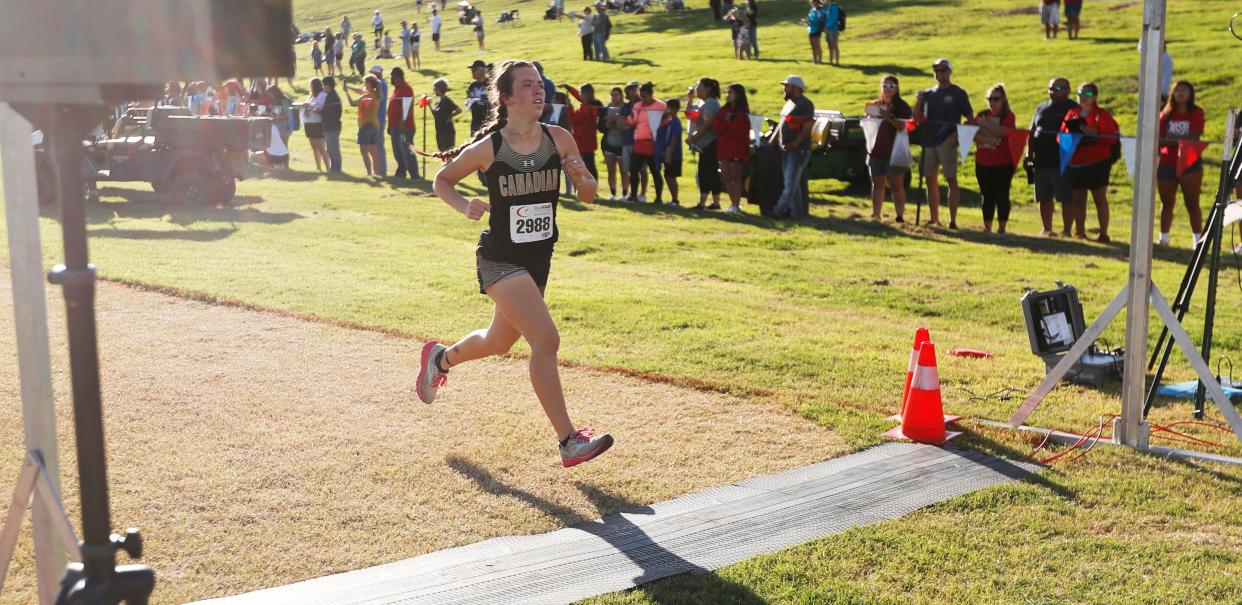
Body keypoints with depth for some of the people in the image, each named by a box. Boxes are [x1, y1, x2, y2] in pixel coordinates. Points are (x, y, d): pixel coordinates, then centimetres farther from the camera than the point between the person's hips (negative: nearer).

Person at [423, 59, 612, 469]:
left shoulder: (559, 139, -3)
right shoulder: (487, 148, -12)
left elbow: (589, 196, 2)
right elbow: (442, 180, 3)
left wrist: (583, 179, -20)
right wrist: (464, 207, -16)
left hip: (539, 259, 6)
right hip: (500, 260, -6)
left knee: (499, 343, 23)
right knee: (546, 339, -20)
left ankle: (440, 358, 54)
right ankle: (569, 442, -13)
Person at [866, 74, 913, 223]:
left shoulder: (902, 106, -4)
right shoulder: (875, 104, 13)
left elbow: (904, 127, -17)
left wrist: (890, 117, -28)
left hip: (894, 152, -5)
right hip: (876, 151, 5)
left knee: (896, 185, -4)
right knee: (877, 184, 8)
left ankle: (900, 216, -3)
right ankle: (876, 215, 12)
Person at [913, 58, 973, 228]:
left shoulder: (958, 93, 2)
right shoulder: (928, 93, 14)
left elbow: (970, 118, 0)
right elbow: (917, 117, 14)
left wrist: (957, 134, -14)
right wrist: (918, 102, -4)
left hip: (947, 142, -5)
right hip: (929, 142, 5)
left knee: (951, 180, -8)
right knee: (931, 180, 7)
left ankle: (952, 221, -9)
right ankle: (934, 219, 14)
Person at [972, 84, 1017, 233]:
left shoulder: (1008, 116, -2)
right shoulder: (982, 115, 10)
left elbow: (1002, 131, -19)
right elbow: (972, 133, -3)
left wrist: (985, 124, -20)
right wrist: (988, 140, -16)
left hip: (1003, 163, -4)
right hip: (982, 163, 4)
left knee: (1001, 195, -2)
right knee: (987, 196, 8)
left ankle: (1001, 228, 2)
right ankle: (987, 228, 14)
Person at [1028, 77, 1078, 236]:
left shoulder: (1073, 108, -1)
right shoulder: (1041, 108, 16)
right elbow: (1032, 132, 18)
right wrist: (1029, 155, 10)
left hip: (1062, 162, -5)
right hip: (1041, 161, 6)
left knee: (1066, 198, -2)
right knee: (1044, 198, 10)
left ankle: (1067, 230, 4)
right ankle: (1047, 229, 21)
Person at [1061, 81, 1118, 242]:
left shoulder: (1102, 114, -1)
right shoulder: (1072, 113, 13)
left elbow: (1113, 138, -7)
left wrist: (1095, 134, -22)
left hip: (1097, 163, -5)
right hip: (1075, 163, 5)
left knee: (1100, 198, -3)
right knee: (1078, 199, 8)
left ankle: (1103, 234, 0)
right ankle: (1079, 232, 15)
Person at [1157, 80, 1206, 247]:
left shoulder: (1196, 113, -1)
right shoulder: (1166, 114, 8)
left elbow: (1194, 136, -14)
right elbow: (1159, 137, 7)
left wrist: (1172, 139, -22)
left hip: (1190, 164, -3)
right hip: (1167, 164, 3)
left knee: (1192, 203, -2)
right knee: (1167, 203, 7)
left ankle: (1198, 239, 0)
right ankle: (1163, 237, 12)